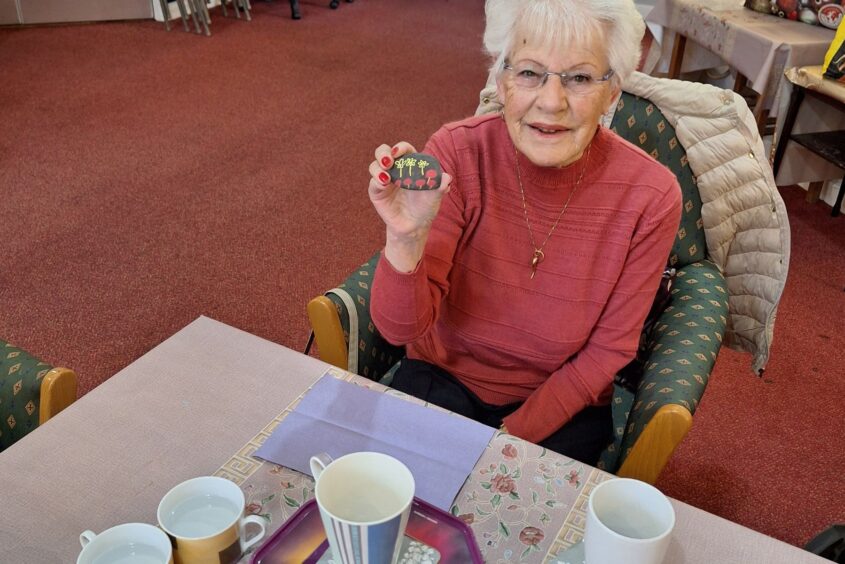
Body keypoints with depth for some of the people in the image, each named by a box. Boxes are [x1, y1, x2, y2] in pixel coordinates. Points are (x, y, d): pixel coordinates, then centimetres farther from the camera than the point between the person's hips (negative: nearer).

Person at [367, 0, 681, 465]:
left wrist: (511, 440, -13)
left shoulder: (650, 197, -19)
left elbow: (607, 352, -7)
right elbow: (399, 329, -19)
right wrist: (406, 239, -39)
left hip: (564, 405, 0)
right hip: (442, 380, 0)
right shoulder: (456, 154, -19)